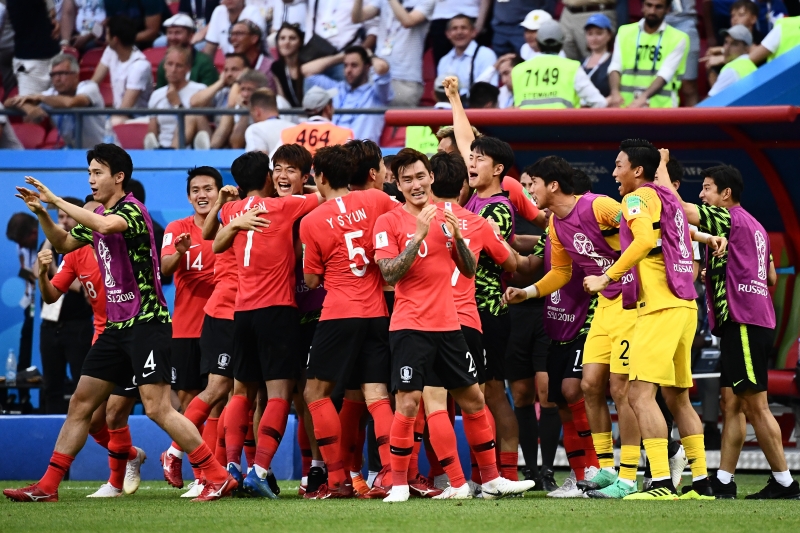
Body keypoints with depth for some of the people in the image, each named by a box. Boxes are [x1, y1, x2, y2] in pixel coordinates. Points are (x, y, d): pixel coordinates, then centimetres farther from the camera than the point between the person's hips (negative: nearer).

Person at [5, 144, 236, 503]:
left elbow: (106, 225, -34)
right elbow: (64, 244, 25)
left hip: (146, 322, -9)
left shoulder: (131, 209, -13)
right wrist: (42, 213, 7)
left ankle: (218, 477, -11)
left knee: (157, 407, -16)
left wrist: (56, 201, -28)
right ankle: (48, 486, 11)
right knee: (81, 403, 7)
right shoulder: (97, 215, 13)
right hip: (116, 325, 9)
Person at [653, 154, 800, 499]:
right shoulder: (755, 227, 19)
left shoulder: (729, 218, -8)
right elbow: (771, 277, 26)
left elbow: (677, 206, -14)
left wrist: (661, 166, 0)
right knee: (731, 403, 7)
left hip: (744, 323, -10)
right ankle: (723, 481, 6)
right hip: (739, 324, 10)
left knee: (755, 404, -8)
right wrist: (719, 273, 26)